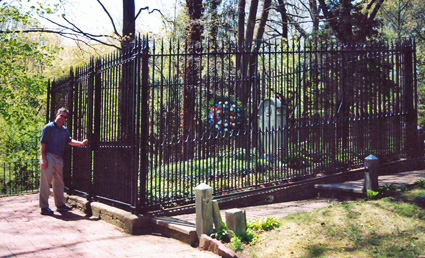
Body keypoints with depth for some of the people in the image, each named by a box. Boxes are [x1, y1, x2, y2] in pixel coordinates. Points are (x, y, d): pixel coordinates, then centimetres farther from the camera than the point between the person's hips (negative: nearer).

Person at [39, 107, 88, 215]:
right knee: (45, 183, -5)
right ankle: (44, 207, 0)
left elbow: (69, 141, 22)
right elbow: (42, 143, -10)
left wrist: (81, 143, 5)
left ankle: (60, 204, 22)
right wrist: (43, 159, -16)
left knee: (59, 182, 13)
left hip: (59, 159, 8)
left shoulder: (64, 130, 17)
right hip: (49, 157, -8)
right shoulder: (49, 127, -6)